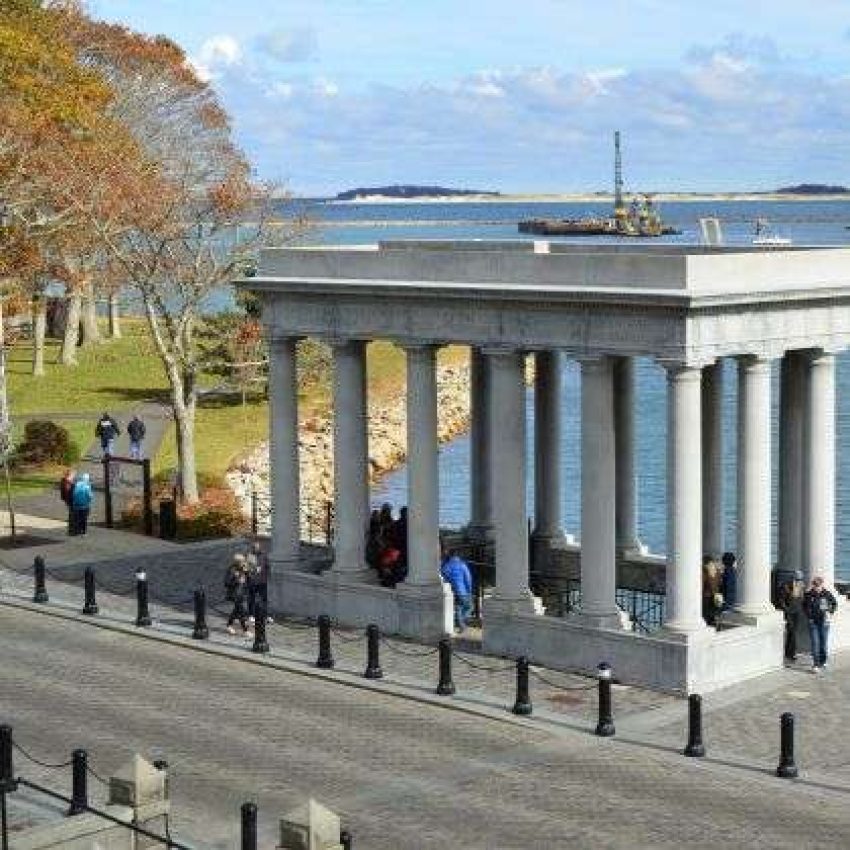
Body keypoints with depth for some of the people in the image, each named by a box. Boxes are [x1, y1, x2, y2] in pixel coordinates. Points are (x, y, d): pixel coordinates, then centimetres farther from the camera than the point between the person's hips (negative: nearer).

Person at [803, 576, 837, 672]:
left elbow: (834, 603, 11)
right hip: (813, 622, 0)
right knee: (815, 643, -6)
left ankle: (822, 662, 23)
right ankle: (815, 665, -6)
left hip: (824, 622, 0)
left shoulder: (827, 594, -6)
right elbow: (804, 605, 14)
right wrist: (808, 615, 6)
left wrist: (830, 613, 1)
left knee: (824, 643, 7)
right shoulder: (808, 594, -4)